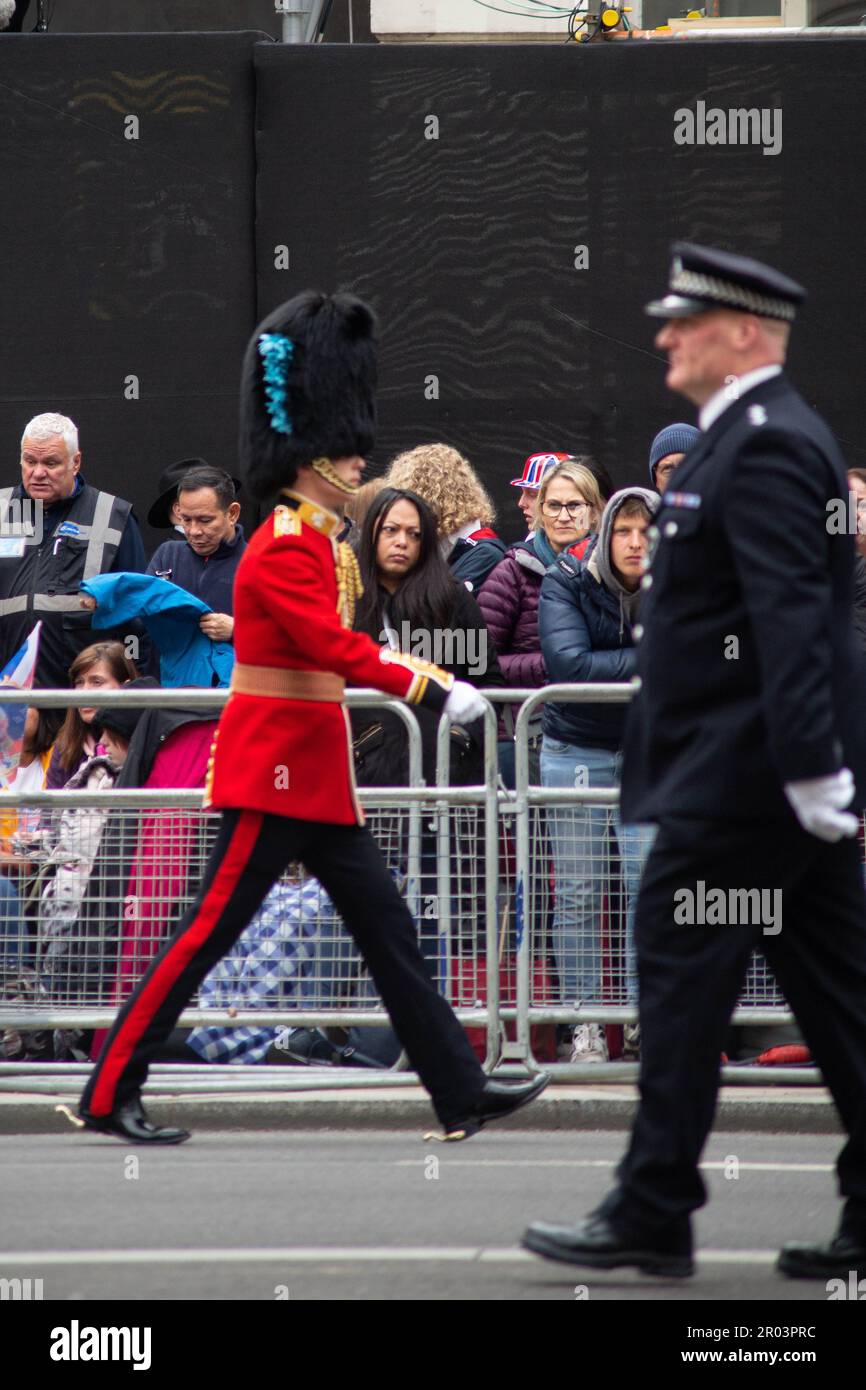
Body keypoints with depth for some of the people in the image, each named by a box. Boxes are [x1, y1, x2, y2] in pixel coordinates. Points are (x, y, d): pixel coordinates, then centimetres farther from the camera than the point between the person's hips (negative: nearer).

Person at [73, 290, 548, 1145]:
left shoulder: (314, 543, 15)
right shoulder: (286, 548, -16)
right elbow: (333, 649, -25)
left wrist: (424, 678, 15)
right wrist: (430, 690, -25)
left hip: (313, 774, 10)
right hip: (276, 767, -10)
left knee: (387, 928, 8)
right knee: (211, 931, -7)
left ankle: (462, 1095, 9)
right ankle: (108, 1097, -2)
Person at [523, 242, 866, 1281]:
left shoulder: (764, 450, -15)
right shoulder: (764, 438, 18)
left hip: (742, 772, -10)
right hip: (781, 769, 10)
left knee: (681, 969, -5)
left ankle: (653, 1213, -1)